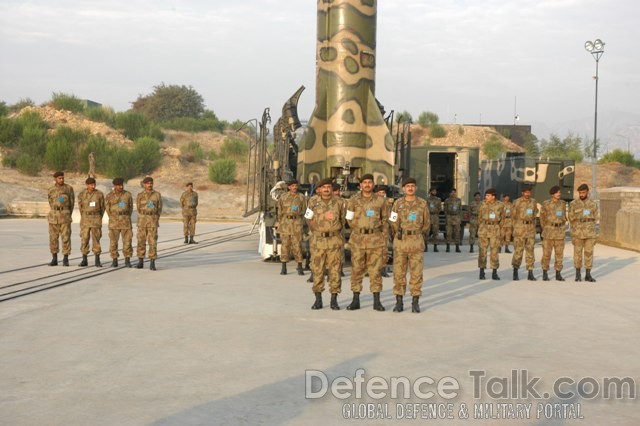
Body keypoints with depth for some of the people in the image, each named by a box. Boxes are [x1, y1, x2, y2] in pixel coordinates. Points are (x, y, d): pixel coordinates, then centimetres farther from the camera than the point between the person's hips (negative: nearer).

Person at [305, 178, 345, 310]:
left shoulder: (338, 203, 4)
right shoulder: (313, 202, 3)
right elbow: (309, 219, 9)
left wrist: (334, 232, 12)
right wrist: (318, 232, 10)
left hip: (335, 240, 0)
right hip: (318, 240, 0)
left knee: (335, 270, 0)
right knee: (317, 270, 1)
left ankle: (334, 300, 6)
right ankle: (318, 300, 9)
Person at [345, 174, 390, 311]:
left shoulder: (380, 201, 5)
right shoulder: (353, 200, 4)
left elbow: (385, 221, 9)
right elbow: (350, 220, 7)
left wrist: (384, 238, 4)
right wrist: (359, 230, 2)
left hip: (375, 239, 0)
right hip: (358, 239, 0)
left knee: (375, 270, 1)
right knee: (357, 269, 4)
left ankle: (377, 301, 7)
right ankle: (355, 300, 11)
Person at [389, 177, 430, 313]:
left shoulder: (422, 203, 3)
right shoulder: (398, 203, 2)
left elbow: (426, 223, 12)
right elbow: (393, 223, 8)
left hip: (416, 242, 0)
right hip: (400, 241, 0)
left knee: (416, 273, 0)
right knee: (399, 272, 1)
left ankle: (415, 303, 6)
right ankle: (399, 303, 9)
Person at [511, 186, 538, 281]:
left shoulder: (534, 202, 8)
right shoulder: (517, 202, -3)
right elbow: (513, 215, 5)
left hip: (531, 229, 3)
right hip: (519, 228, -3)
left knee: (530, 251, 3)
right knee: (518, 251, -5)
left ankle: (530, 274, 5)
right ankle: (515, 272, 6)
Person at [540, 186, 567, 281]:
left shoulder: (563, 203, 6)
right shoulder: (546, 204, -4)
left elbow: (564, 217, 16)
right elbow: (542, 217, 4)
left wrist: (561, 229, 12)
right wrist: (546, 230, 7)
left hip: (560, 231, 3)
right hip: (549, 230, -3)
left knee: (559, 253, 3)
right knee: (546, 253, -2)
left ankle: (558, 274, 9)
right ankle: (545, 274, 8)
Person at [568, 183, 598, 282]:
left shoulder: (593, 204, 5)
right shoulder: (573, 204, -1)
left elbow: (594, 219, 10)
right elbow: (571, 220, 2)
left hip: (590, 233, 2)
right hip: (578, 233, -2)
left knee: (589, 253, 2)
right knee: (578, 253, 3)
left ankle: (588, 275, 8)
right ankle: (578, 274, 13)